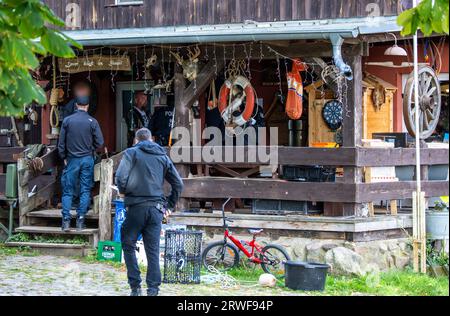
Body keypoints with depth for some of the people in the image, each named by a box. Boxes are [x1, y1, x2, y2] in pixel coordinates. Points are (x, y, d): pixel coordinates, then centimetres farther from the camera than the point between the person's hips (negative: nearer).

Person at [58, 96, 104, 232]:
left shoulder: (67, 120, -2)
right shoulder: (92, 122, -5)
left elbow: (61, 142, 1)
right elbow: (99, 142, -4)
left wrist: (64, 157, 12)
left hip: (72, 159, 0)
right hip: (87, 159, 0)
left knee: (68, 191, 5)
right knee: (85, 191, 5)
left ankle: (66, 221, -3)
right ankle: (80, 221, 2)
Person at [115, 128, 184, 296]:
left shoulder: (131, 153, 2)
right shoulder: (163, 156, 14)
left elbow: (121, 177, -12)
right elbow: (178, 184, 13)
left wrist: (123, 191, 9)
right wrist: (169, 205, 21)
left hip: (137, 207, -3)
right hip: (157, 209, 3)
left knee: (129, 246, 11)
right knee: (153, 251, 5)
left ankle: (135, 287, 5)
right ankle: (153, 290, 2)